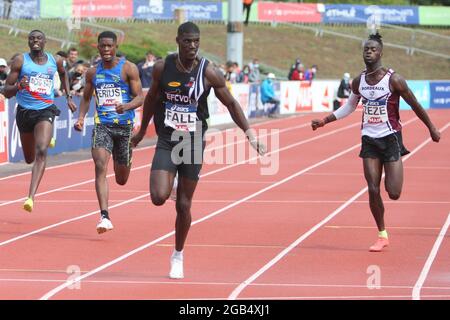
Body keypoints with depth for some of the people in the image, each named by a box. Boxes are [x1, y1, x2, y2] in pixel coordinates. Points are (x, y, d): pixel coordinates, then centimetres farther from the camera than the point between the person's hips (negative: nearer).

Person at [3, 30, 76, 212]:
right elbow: (7, 92, -6)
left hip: (46, 111, -1)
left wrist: (68, 96, 22)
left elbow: (63, 74, 28)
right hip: (24, 111, 1)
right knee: (29, 158, 17)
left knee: (41, 152, -23)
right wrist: (18, 86, -27)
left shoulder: (54, 61, 2)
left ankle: (31, 197, -31)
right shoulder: (20, 61, -5)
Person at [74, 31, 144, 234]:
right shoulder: (93, 72, 9)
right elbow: (86, 98, 20)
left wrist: (126, 106, -28)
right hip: (102, 125, 2)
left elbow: (140, 97, -7)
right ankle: (104, 217, -26)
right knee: (100, 166, -21)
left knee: (121, 179, 9)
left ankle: (125, 164, 51)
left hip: (124, 125, -2)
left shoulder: (128, 68, -3)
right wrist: (81, 117, 2)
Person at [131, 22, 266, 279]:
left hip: (193, 143, -1)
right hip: (166, 141, 1)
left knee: (184, 205, 3)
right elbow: (152, 98, 14)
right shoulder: (163, 68, -4)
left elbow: (231, 103, 2)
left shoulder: (209, 73, -9)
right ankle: (170, 187, 21)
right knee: (159, 198, -17)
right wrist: (142, 131, 23)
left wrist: (250, 133, -5)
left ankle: (178, 255, 23)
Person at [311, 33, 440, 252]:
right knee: (373, 190, -5)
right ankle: (382, 235, 9)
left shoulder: (393, 80, -12)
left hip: (390, 138, -3)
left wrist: (432, 129, 4)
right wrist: (323, 121, 12)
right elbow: (348, 108, 17)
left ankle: (392, 173, 31)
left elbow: (415, 105, -2)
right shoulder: (358, 82, 1)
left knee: (393, 193, -7)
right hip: (369, 140, 3)